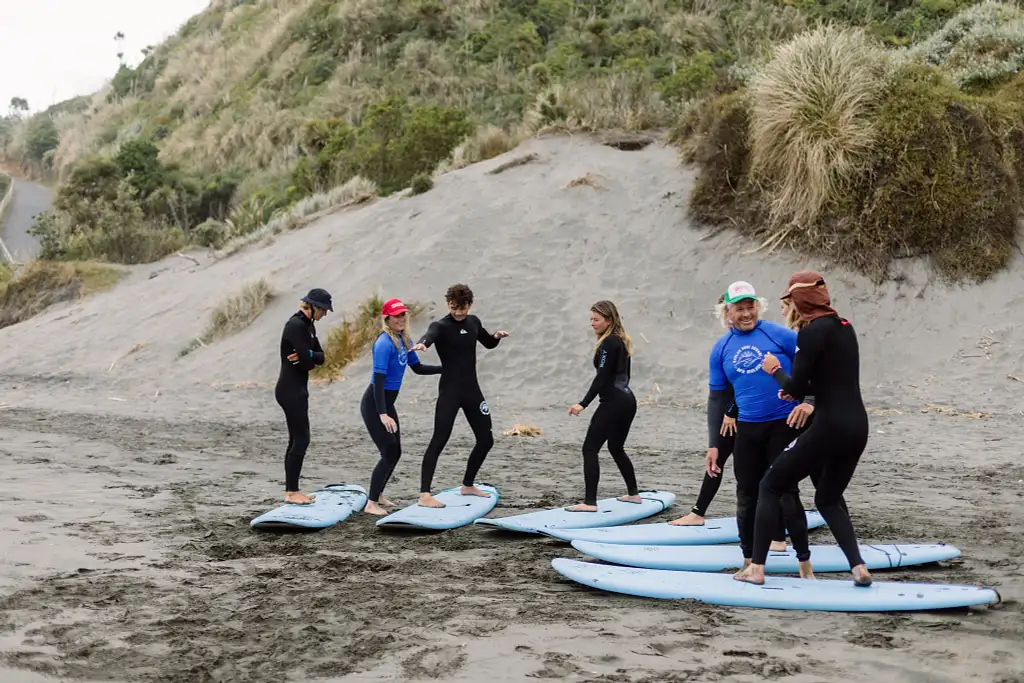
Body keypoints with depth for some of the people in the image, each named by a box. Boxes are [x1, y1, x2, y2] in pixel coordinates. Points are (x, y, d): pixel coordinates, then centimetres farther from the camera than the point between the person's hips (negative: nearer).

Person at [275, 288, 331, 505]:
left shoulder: (308, 325, 13)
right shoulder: (296, 325, -18)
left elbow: (320, 357, 9)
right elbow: (307, 363, -21)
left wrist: (308, 356, -11)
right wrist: (308, 358, 1)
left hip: (297, 388, 10)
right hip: (290, 389, -10)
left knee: (296, 440, 11)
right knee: (301, 439, -5)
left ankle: (291, 490, 17)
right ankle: (291, 492, 1)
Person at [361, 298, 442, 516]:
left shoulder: (404, 339, 5)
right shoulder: (384, 343, -21)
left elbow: (417, 368, 18)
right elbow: (378, 379, -26)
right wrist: (382, 414, -31)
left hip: (387, 403, 9)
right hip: (374, 404, -9)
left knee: (395, 452, 13)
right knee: (389, 452, -9)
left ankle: (378, 496, 30)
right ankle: (371, 504, 0)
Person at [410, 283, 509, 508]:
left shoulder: (473, 322, 8)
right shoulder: (440, 326, -12)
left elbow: (488, 344, 24)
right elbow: (430, 335, -36)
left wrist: (496, 336, 0)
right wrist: (422, 344, -60)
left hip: (472, 390, 7)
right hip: (449, 392, -7)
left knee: (486, 439, 10)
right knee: (439, 440, -12)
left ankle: (468, 485, 28)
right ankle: (424, 494, -13)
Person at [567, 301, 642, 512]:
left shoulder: (608, 343, -13)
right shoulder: (621, 341, 15)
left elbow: (601, 378, -19)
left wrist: (583, 404, -22)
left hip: (613, 403, -10)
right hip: (627, 400, 10)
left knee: (590, 448, -8)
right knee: (616, 448, 23)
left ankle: (590, 502, -13)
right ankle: (633, 493, 32)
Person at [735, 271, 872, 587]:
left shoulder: (812, 332, -13)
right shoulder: (844, 326, 12)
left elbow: (795, 388, -12)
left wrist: (775, 370, 5)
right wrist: (800, 388, 19)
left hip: (829, 427, -8)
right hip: (857, 426, 8)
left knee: (770, 487, 7)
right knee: (829, 500, 23)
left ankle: (756, 568, 6)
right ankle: (859, 567, 10)